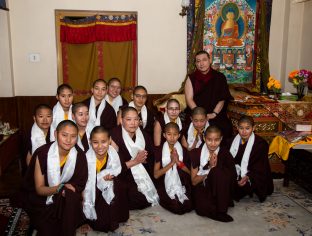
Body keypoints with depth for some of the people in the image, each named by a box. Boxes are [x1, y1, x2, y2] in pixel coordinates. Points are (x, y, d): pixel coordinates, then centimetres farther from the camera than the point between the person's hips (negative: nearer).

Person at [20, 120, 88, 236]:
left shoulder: (79, 155, -12)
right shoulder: (42, 153, -18)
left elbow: (80, 184, -3)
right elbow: (39, 189, -13)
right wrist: (59, 188, -31)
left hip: (66, 200, 2)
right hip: (41, 199, -2)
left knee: (72, 195, -29)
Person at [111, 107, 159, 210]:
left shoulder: (144, 135, 3)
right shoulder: (115, 135, -12)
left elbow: (151, 159, 7)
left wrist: (144, 159, -13)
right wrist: (135, 161, -19)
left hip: (144, 176, 5)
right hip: (125, 178, -4)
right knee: (140, 200, -20)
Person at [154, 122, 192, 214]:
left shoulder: (184, 150, 4)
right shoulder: (159, 150, -1)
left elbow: (189, 173, 2)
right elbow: (156, 175, -7)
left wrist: (178, 162, -13)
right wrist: (171, 162, -15)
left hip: (181, 185, 2)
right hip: (165, 185, -2)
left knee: (187, 207, -20)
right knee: (176, 207, -23)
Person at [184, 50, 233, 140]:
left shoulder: (219, 77, 7)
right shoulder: (191, 78, 6)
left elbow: (222, 99, 3)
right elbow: (189, 99, -1)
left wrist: (214, 113, -12)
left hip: (216, 115, 1)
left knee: (225, 129, -24)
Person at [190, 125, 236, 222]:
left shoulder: (225, 153, -3)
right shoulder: (196, 153, -4)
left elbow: (232, 177, -3)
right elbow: (194, 181, -5)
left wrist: (214, 167, -16)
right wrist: (209, 167, -18)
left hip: (219, 191, 1)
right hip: (202, 189, -1)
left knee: (218, 170, -30)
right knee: (203, 208, -34)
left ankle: (221, 210, -21)